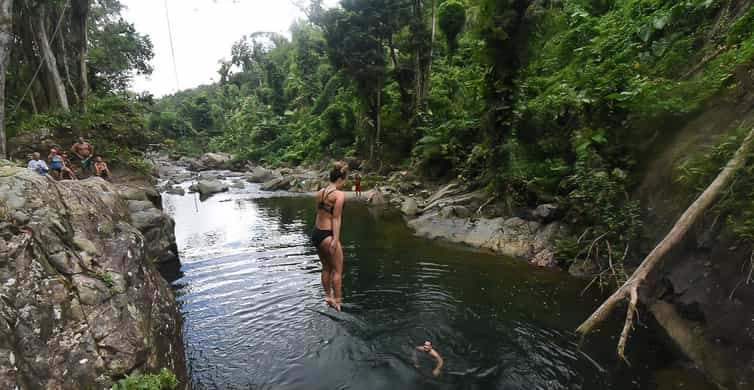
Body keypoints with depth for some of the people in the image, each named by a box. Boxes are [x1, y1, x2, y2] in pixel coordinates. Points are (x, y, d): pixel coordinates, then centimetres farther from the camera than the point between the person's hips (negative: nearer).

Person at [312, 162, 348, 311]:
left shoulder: (320, 192, 7)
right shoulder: (339, 194, -14)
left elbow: (319, 213, 12)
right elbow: (336, 218, -17)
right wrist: (336, 239, -18)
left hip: (316, 233, 8)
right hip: (327, 235, -8)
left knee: (326, 267, 23)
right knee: (337, 270, 9)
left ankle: (328, 296, 35)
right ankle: (337, 300, 16)